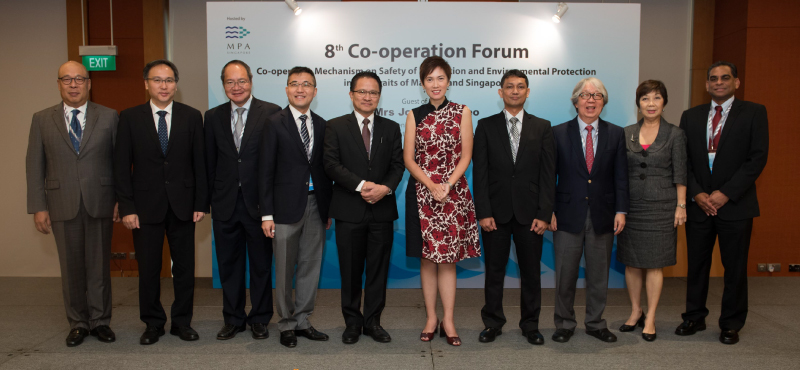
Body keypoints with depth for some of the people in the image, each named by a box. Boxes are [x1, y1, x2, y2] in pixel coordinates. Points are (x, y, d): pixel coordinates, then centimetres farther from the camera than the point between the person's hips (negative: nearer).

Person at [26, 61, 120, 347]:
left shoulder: (109, 117, 3)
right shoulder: (42, 119, 6)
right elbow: (34, 166, 5)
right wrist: (38, 207, -1)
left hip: (99, 203, -1)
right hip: (62, 205, 1)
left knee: (99, 266, 6)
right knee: (71, 267, 8)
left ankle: (100, 321, 19)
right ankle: (78, 323, 21)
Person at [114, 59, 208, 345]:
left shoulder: (191, 116, 4)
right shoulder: (130, 118, 2)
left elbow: (200, 163, 3)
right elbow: (122, 167, 0)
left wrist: (201, 203, -2)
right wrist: (126, 208, -6)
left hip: (183, 205, 1)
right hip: (146, 206, 0)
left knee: (184, 267, 8)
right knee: (148, 268, 7)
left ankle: (182, 321, 23)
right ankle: (153, 323, 24)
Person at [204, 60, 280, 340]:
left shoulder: (271, 113, -4)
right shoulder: (213, 116, 8)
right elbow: (210, 162, 10)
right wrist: (211, 199, 5)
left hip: (259, 202, -3)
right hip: (225, 204, 3)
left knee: (261, 264, 9)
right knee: (228, 264, 13)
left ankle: (260, 319, 24)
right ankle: (233, 319, 28)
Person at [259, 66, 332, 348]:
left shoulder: (321, 125, 10)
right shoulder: (275, 123, -3)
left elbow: (324, 169, 12)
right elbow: (265, 171, -5)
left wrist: (328, 208, 8)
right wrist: (266, 214, -10)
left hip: (315, 205, 4)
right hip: (287, 206, -4)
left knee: (311, 266, 10)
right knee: (285, 270, 6)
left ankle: (302, 321, 24)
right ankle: (287, 325, 21)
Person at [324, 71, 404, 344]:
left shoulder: (391, 128, 11)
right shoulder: (335, 127, 4)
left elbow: (398, 165, 5)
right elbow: (331, 164, -6)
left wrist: (385, 188, -15)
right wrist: (361, 185, -17)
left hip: (382, 209, 2)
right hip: (349, 210, -2)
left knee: (378, 269, 7)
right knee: (350, 270, 7)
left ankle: (373, 322, 20)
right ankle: (352, 322, 21)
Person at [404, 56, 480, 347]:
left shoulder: (462, 112, 4)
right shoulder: (415, 115, 6)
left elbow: (466, 156, 0)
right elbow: (408, 159, 2)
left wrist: (447, 185, -12)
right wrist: (431, 185, -11)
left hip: (453, 193, -1)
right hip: (422, 193, 1)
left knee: (448, 257, 1)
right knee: (427, 258, 5)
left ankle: (448, 320, 10)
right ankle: (431, 318, 16)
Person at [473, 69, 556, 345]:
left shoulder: (542, 128, 6)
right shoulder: (486, 126, 4)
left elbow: (548, 174, 2)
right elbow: (480, 172, -1)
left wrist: (544, 214, -6)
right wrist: (483, 212, -8)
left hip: (529, 212, 1)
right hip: (496, 212, 0)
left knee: (531, 272, 9)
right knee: (494, 271, 7)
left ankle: (530, 325, 24)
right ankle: (493, 323, 21)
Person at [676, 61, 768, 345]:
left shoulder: (753, 113, 1)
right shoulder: (691, 116, 9)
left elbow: (758, 158, -7)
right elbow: (684, 160, 6)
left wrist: (725, 193, -13)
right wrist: (697, 194, -7)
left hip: (735, 204, -2)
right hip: (698, 204, 3)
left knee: (735, 268, 6)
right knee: (696, 265, 9)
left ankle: (731, 324, 19)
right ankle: (694, 318, 23)